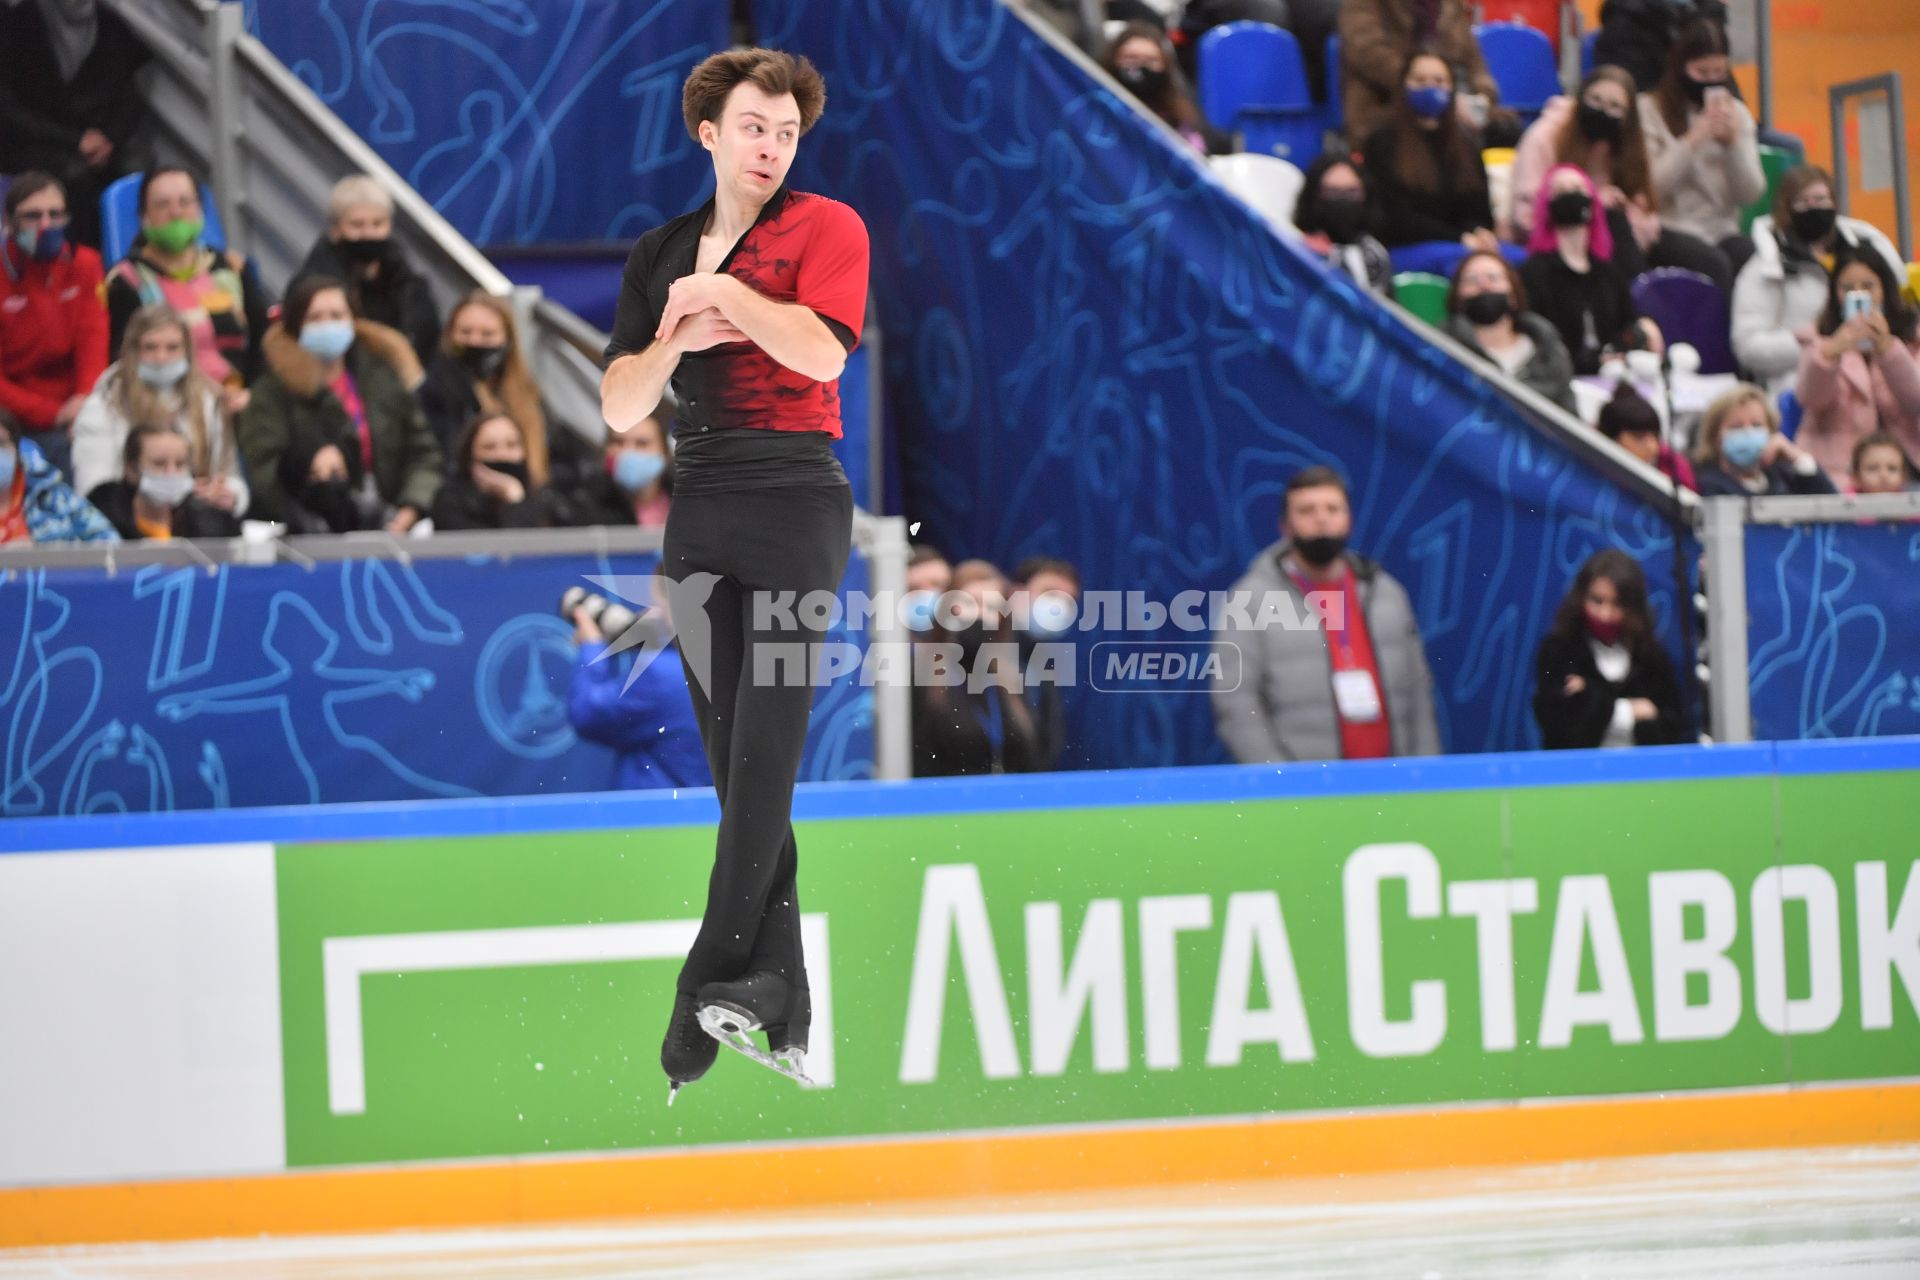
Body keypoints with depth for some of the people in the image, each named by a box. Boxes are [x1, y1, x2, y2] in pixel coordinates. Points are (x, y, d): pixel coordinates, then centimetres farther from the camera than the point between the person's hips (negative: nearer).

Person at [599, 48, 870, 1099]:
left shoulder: (826, 226, 3)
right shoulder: (660, 254, 17)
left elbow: (823, 348, -15)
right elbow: (620, 408, 11)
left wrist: (723, 290, -7)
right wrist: (677, 336, -5)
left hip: (796, 506, -5)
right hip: (698, 511, 5)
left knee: (763, 750, -12)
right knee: (730, 756, 1)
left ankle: (713, 983, -13)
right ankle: (783, 1010, 1)